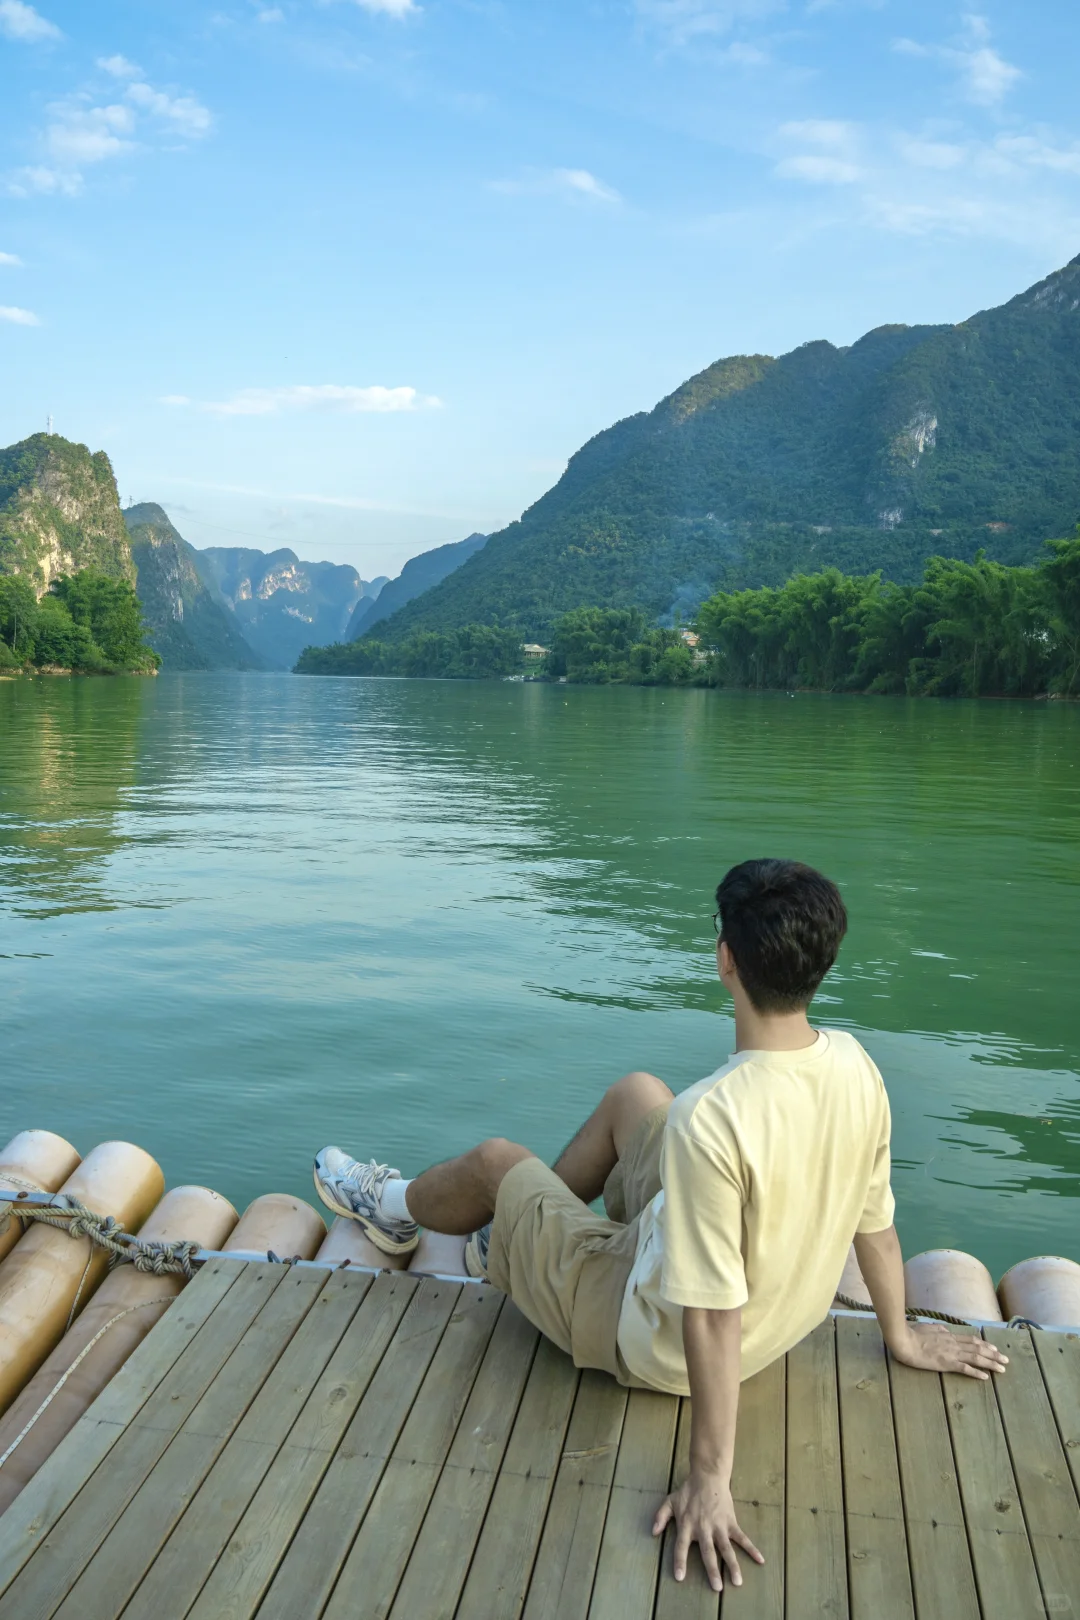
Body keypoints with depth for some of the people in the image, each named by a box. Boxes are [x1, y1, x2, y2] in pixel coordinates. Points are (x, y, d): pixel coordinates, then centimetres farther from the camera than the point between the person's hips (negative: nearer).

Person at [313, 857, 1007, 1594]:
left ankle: (394, 1206, 49)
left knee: (495, 1162, 14)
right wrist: (902, 1339, 12)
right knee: (636, 1091, 20)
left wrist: (710, 1482, -21)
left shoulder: (709, 1119, -40)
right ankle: (526, 1231, 44)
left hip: (653, 1342, -6)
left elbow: (712, 1318, -33)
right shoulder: (854, 1065, -18)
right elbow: (875, 1221, -5)